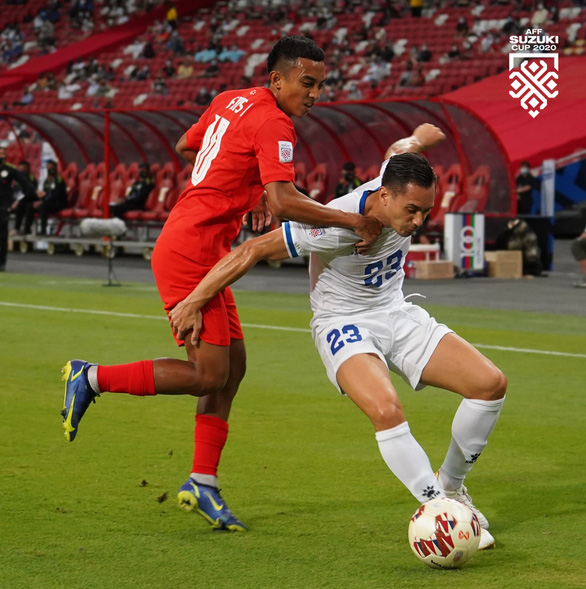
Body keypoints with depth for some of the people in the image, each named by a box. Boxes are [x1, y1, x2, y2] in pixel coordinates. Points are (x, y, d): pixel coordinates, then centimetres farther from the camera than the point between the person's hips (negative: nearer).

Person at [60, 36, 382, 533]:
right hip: (190, 253, -10)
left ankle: (202, 484, 13)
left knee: (233, 366, 10)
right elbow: (283, 201, -29)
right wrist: (352, 221, -33)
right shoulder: (272, 124, -16)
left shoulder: (232, 101, 12)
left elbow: (186, 147, 28)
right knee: (209, 374, -8)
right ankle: (92, 378, 3)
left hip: (206, 254, 10)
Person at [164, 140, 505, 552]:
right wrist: (194, 303, -17)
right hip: (345, 326, -7)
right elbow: (253, 251, -23)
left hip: (397, 315, 7)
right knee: (386, 410, -36)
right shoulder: (336, 227, -30)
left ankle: (450, 487, 12)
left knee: (491, 383, -8)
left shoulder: (404, 186, -13)